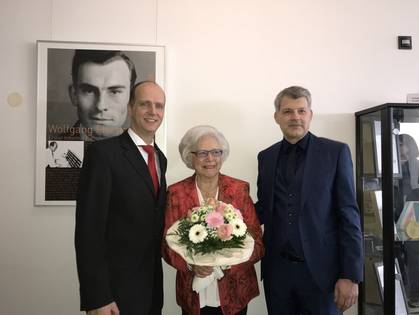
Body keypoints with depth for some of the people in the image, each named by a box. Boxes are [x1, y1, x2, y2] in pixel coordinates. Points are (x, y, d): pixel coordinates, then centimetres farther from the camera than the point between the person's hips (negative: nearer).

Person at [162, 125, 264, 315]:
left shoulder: (240, 189, -6)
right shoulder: (176, 193, -5)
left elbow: (256, 243, -6)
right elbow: (168, 244, -2)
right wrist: (191, 264, -20)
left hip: (234, 292, 1)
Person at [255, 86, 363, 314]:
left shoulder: (335, 152, -4)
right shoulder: (266, 156, 7)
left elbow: (348, 214, -7)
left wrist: (350, 275, -11)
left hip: (321, 269, -3)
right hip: (277, 269, 3)